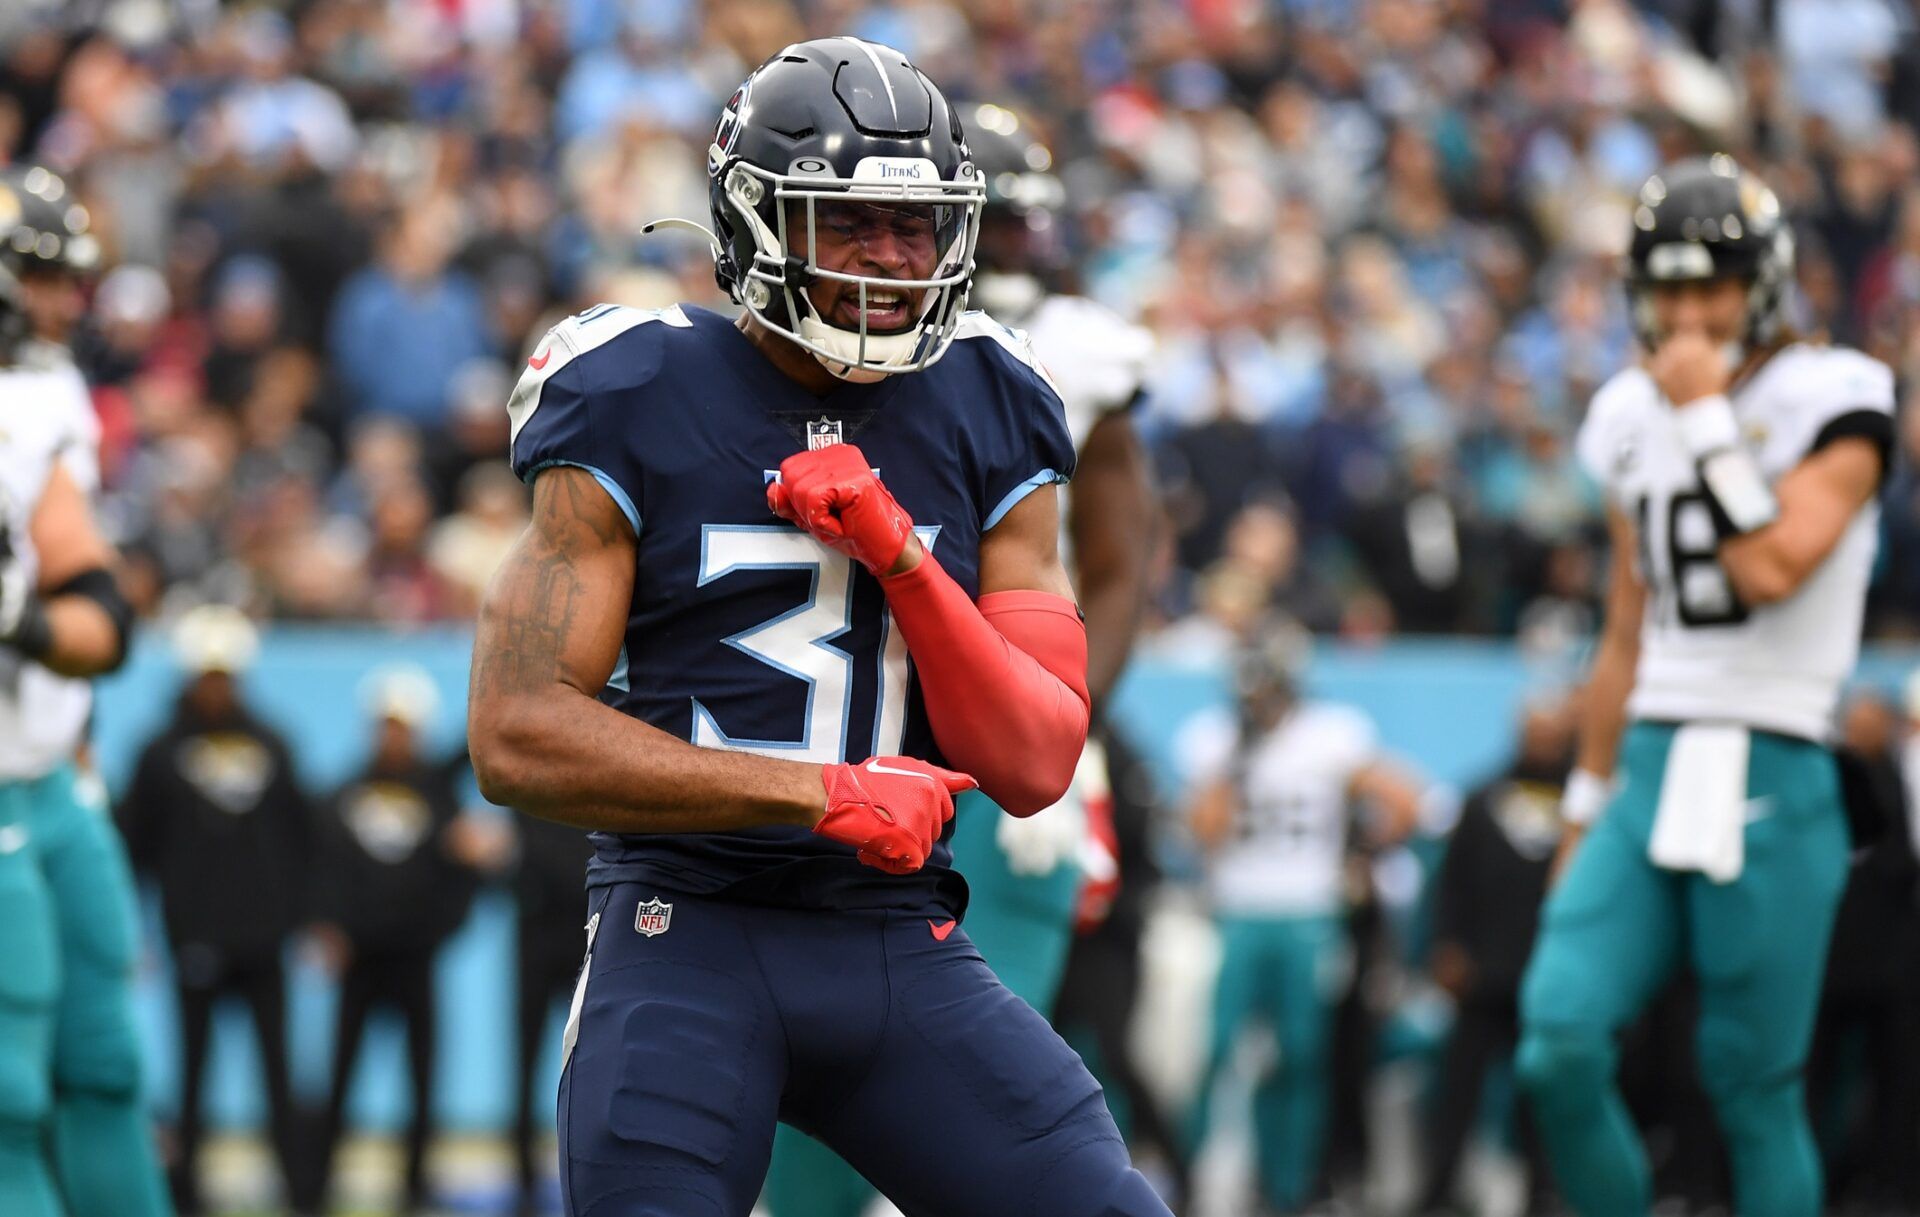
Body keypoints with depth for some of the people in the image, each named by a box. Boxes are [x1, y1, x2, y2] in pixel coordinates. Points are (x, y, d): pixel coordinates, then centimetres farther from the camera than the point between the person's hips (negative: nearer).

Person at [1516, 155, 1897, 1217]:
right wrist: (1586, 813, 21)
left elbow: (1771, 569, -19)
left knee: (1753, 1085, -2)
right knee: (1559, 1045, -11)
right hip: (1649, 767, 5)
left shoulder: (1834, 403, -4)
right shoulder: (1633, 418, 14)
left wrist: (1707, 421, -12)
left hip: (1770, 779, -5)